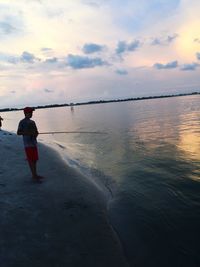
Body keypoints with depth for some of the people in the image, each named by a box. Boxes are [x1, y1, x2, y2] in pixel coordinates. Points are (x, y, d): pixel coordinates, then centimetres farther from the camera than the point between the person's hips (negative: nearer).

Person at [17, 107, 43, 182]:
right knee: (31, 160, -4)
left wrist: (36, 134, -4)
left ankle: (35, 175, 22)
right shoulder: (22, 122, -7)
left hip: (34, 143, 8)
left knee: (35, 159, 12)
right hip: (28, 144, -7)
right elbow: (18, 132, -14)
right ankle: (34, 176, 2)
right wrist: (28, 133, -24)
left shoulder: (32, 122, 14)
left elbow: (36, 131, 19)